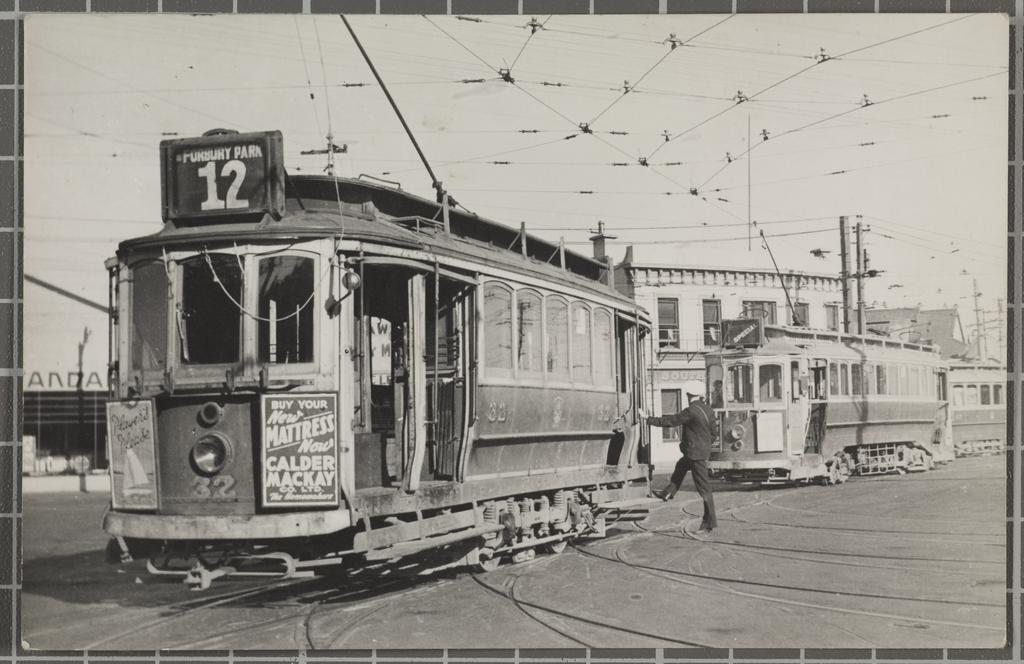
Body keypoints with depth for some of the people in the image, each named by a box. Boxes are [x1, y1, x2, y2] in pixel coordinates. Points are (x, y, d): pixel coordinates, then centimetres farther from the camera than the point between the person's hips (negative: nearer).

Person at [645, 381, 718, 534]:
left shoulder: (691, 411, -20)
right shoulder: (708, 410, 4)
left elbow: (671, 421, -16)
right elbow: (713, 432, 12)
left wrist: (649, 420, -8)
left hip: (696, 454, -8)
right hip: (704, 450, 8)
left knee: (704, 488, -3)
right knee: (681, 465, 32)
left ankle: (710, 522, 1)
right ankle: (669, 493, 44)